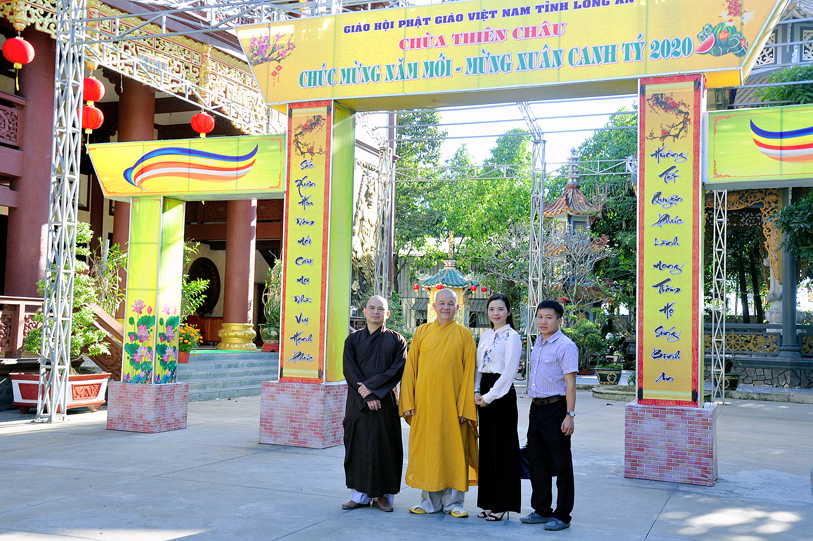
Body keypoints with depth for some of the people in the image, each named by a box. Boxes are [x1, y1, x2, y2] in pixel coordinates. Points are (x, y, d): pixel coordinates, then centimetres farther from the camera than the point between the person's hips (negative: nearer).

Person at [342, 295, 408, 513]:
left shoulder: (396, 340, 5)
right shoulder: (353, 340, 7)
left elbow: (399, 368, -6)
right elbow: (349, 370, -2)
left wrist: (372, 386, -15)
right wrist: (366, 396, -14)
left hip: (386, 402, -1)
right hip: (358, 403, 1)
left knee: (385, 444, 0)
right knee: (359, 444, 2)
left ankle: (383, 494, 9)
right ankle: (361, 494, 10)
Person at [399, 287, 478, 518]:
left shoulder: (464, 334, 3)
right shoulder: (422, 332, 8)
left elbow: (469, 371, -1)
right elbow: (410, 367, 7)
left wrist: (465, 406, -8)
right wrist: (408, 401, -1)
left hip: (452, 401, -2)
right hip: (425, 401, 2)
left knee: (453, 449, 2)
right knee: (427, 449, 6)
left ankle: (453, 502, 13)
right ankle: (430, 501, 17)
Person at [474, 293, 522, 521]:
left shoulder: (512, 337, -7)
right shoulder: (486, 335, 14)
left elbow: (509, 372, -13)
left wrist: (490, 396, -13)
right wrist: (476, 392, 2)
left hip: (502, 394, -7)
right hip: (484, 394, 7)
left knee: (502, 448, -3)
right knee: (487, 446, 9)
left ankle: (501, 504, 5)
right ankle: (488, 502, 16)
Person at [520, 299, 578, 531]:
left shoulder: (565, 345, -10)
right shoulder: (537, 344, 14)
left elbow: (570, 383, -14)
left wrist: (569, 415, -19)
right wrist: (535, 406, 16)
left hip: (556, 408, -8)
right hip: (536, 408, 8)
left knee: (561, 463, 0)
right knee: (536, 460, 13)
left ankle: (562, 515, 8)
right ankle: (541, 510, 25)